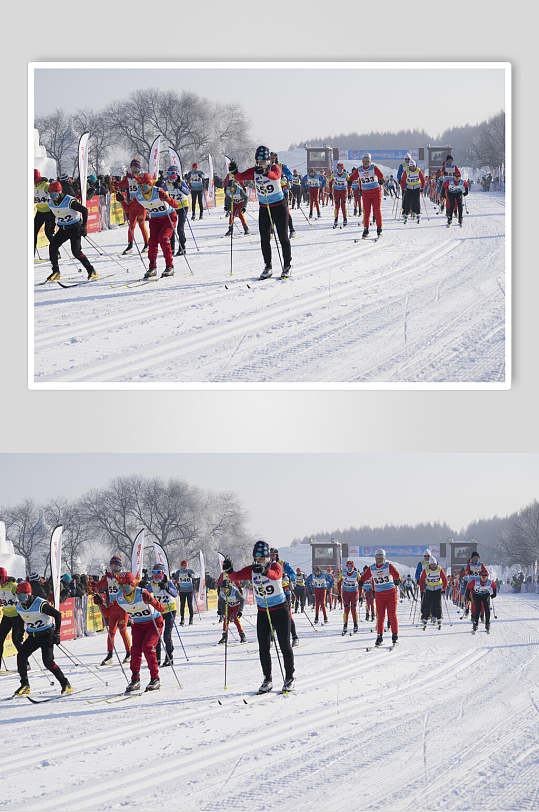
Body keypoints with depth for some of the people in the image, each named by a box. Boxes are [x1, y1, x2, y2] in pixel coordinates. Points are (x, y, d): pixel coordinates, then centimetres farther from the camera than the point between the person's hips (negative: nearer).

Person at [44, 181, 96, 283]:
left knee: (76, 251, -17)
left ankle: (91, 271, -4)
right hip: (63, 229, 6)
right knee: (52, 246, -9)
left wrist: (83, 226, -22)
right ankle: (55, 272, 1)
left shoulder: (69, 201, -22)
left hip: (75, 227, -6)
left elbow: (84, 210, -19)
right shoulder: (51, 204, -2)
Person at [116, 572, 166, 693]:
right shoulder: (120, 598, -12)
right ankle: (135, 680, -2)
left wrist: (151, 600, -47)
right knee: (135, 649, -12)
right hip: (138, 625, 5)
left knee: (147, 647, -20)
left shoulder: (142, 594, -28)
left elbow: (161, 609, -30)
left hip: (154, 623, -5)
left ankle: (155, 679, -12)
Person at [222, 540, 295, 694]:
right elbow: (236, 577, -16)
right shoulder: (251, 570, -2)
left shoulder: (275, 566, -13)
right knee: (263, 648, 1)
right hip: (262, 613, 3)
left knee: (284, 645, 2)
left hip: (280, 611, -3)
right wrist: (229, 571, -38)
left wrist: (264, 571, -57)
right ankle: (267, 680, 11)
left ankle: (289, 678, 15)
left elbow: (276, 575, -37)